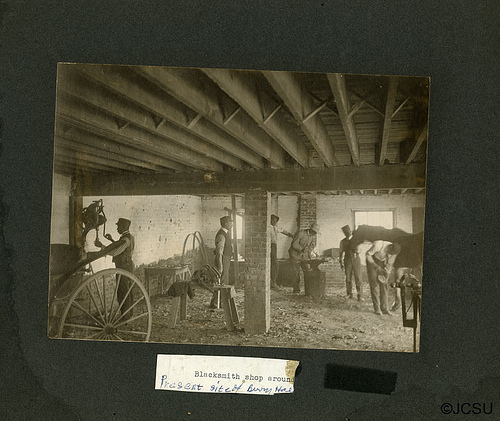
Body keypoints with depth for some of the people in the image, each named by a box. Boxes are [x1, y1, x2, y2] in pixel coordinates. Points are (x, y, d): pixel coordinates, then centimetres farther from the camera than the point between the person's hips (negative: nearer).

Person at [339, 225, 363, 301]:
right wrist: (341, 263, 5)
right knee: (348, 278, 3)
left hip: (356, 259, -1)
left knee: (358, 278, -6)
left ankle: (360, 296, -2)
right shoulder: (343, 242, 5)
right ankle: (349, 295, 16)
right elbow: (340, 252, 9)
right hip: (347, 260, 1)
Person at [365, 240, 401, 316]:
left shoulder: (394, 251, -20)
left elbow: (390, 264, -7)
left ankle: (384, 308, -1)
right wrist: (376, 267, -31)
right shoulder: (378, 245, -36)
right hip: (372, 260, -4)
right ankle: (377, 309, -6)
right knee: (374, 284, -10)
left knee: (384, 285, -4)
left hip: (382, 262, 4)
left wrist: (387, 276, -17)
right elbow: (368, 254, -24)